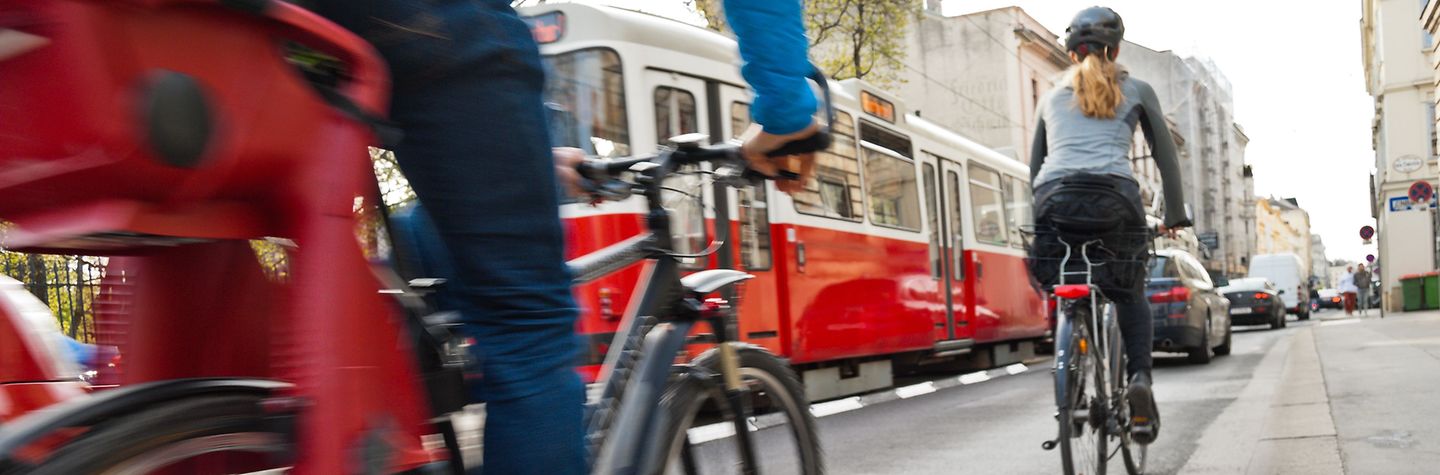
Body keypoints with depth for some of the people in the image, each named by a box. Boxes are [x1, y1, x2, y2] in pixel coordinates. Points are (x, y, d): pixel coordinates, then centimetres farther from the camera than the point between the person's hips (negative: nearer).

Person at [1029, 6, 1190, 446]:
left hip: (1053, 198, 1)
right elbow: (1166, 157, 21)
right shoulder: (1135, 91, 20)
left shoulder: (1052, 97, 26)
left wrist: (1037, 223, 31)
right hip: (1114, 196, -1)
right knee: (1131, 295, 20)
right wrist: (1174, 217, 29)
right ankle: (1140, 377, -2)